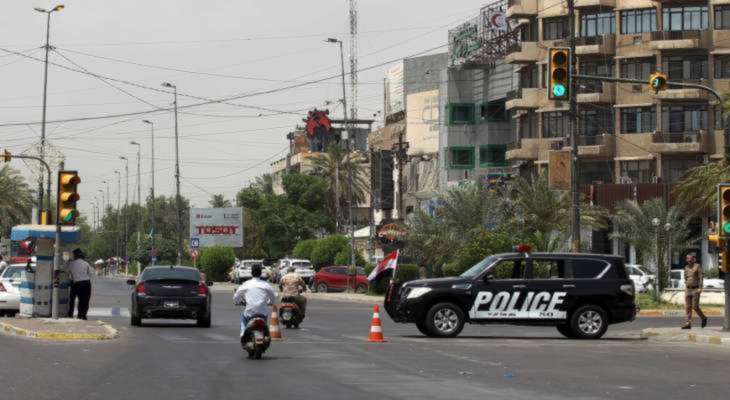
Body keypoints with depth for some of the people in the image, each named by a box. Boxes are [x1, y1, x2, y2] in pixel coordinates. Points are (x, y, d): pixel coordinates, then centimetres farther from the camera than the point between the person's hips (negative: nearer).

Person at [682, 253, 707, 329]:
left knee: (695, 307, -7)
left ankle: (703, 318, 18)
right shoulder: (686, 267, 10)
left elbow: (700, 278, -11)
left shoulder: (697, 266, -7)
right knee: (688, 307, -2)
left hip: (696, 289, -6)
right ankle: (688, 324, -3)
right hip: (688, 289, 6)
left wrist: (700, 288, -19)